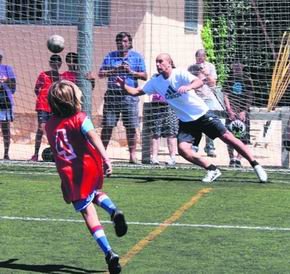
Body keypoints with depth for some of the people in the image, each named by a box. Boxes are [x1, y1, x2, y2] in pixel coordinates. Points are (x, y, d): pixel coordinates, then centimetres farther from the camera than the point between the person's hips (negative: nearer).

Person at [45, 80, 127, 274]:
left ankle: (109, 253, -9)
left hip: (70, 176, 0)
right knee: (96, 193, 31)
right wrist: (106, 158, -32)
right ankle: (114, 210, -1)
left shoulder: (50, 125, 11)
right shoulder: (80, 118, -1)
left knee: (88, 213, 2)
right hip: (91, 167, 0)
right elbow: (93, 136, -21)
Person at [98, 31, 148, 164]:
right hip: (112, 95, 0)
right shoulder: (110, 56, 11)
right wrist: (115, 70, -10)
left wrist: (131, 72, -10)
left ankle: (132, 155, 6)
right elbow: (101, 74, 4)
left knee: (131, 127, -1)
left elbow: (144, 76, 4)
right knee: (107, 126, 0)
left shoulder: (137, 56, 9)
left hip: (130, 95, 0)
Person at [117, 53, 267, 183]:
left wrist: (188, 87, -50)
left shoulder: (180, 73, -14)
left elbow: (199, 82, -30)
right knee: (183, 149, -17)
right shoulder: (155, 82, 2)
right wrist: (124, 86, -13)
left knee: (227, 137, -11)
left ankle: (255, 165, -3)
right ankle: (212, 170, -3)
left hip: (202, 114, -4)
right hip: (186, 121, 5)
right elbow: (136, 91, 5)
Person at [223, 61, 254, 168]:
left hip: (243, 111, 0)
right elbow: (225, 96, -2)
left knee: (244, 138, -7)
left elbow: (250, 98, -1)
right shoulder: (229, 80, 4)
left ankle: (238, 159, -4)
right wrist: (230, 111, -14)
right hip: (231, 111, 0)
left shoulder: (247, 80, 2)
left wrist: (244, 112, -11)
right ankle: (232, 159, 2)